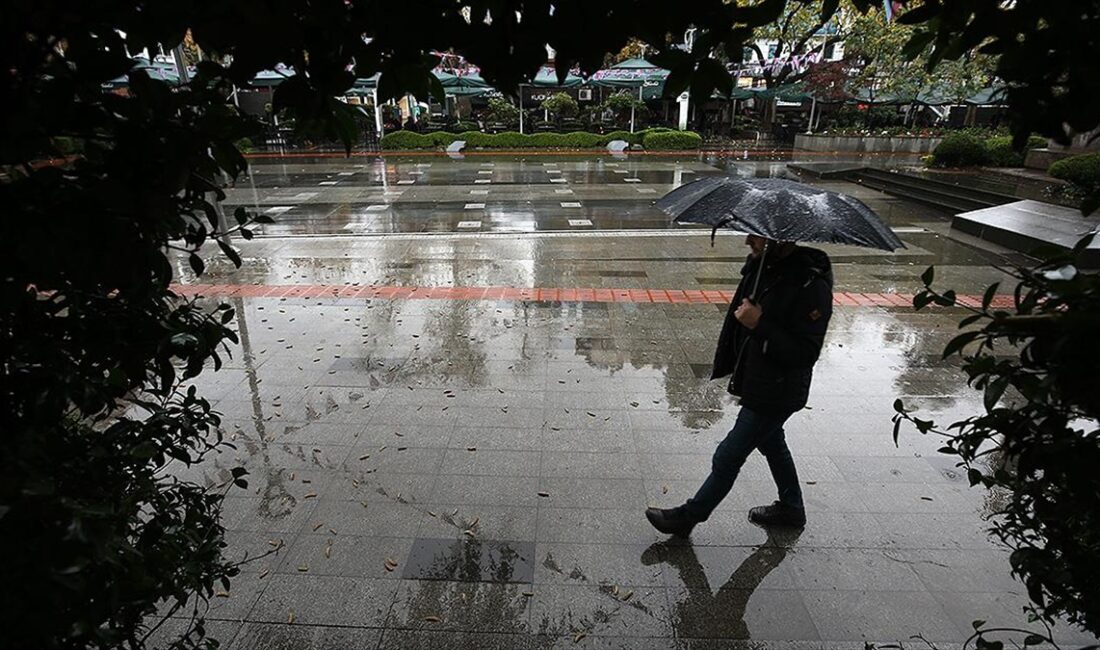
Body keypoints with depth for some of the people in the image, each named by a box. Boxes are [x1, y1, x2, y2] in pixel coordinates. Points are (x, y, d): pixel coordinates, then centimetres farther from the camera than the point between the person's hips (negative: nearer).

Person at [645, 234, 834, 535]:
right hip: (754, 381, 9)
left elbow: (806, 353, -27)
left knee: (729, 456, 4)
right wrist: (725, 363, 15)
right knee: (771, 443, 26)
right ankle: (791, 508, 49)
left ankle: (688, 516, 22)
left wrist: (760, 324, -33)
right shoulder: (761, 264, -2)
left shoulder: (812, 284, -27)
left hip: (774, 394, -9)